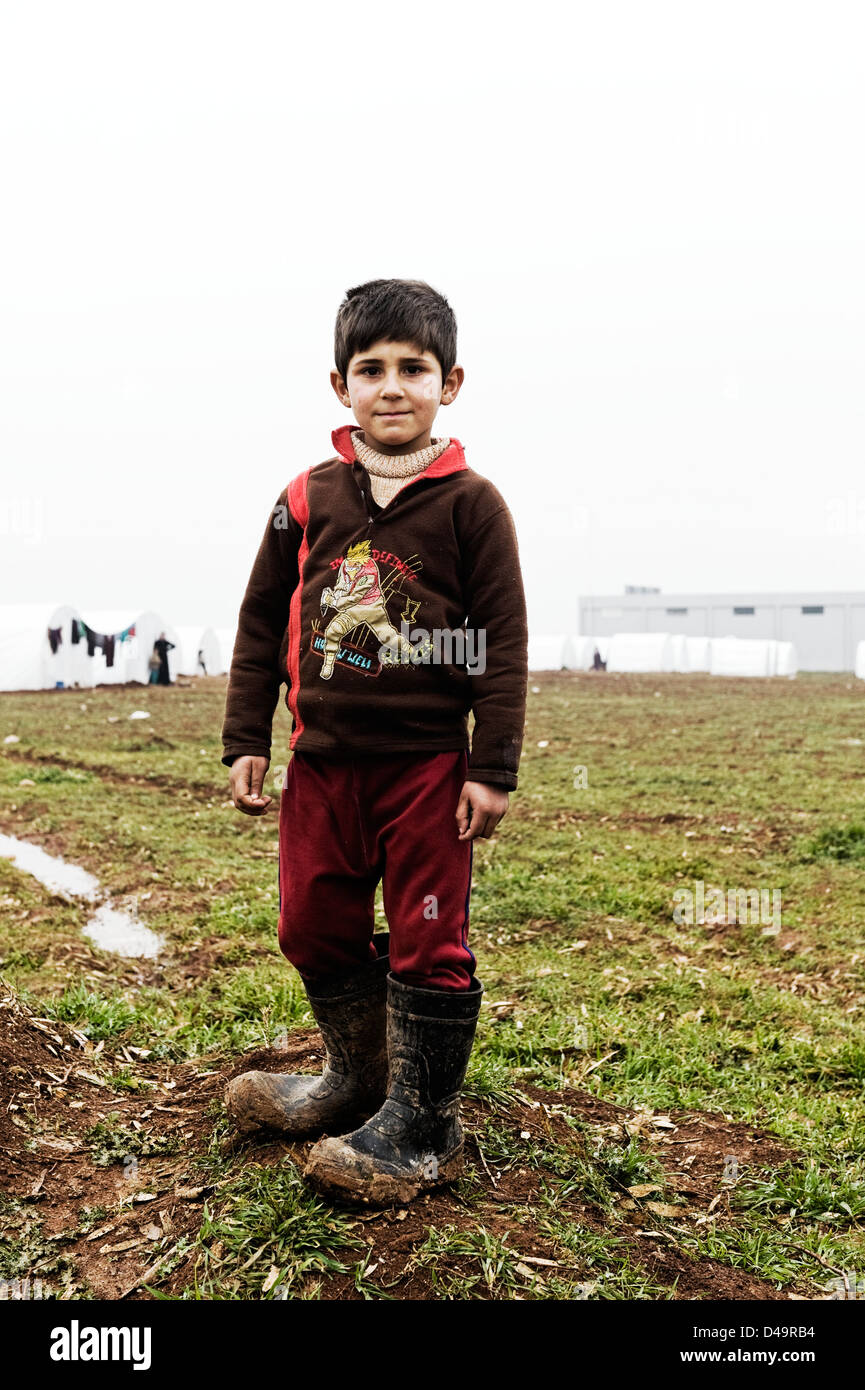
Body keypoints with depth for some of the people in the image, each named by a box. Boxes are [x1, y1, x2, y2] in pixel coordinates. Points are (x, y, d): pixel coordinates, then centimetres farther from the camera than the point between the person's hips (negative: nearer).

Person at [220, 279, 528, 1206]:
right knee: (314, 929, 13)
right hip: (322, 762, 4)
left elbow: (502, 642, -5)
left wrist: (493, 769, -9)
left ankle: (422, 1127, 20)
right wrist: (245, 743, 5)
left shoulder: (471, 503, -3)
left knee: (428, 941, 3)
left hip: (428, 764, -4)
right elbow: (261, 625, 10)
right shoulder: (307, 499, 6)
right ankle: (357, 1080, 36)